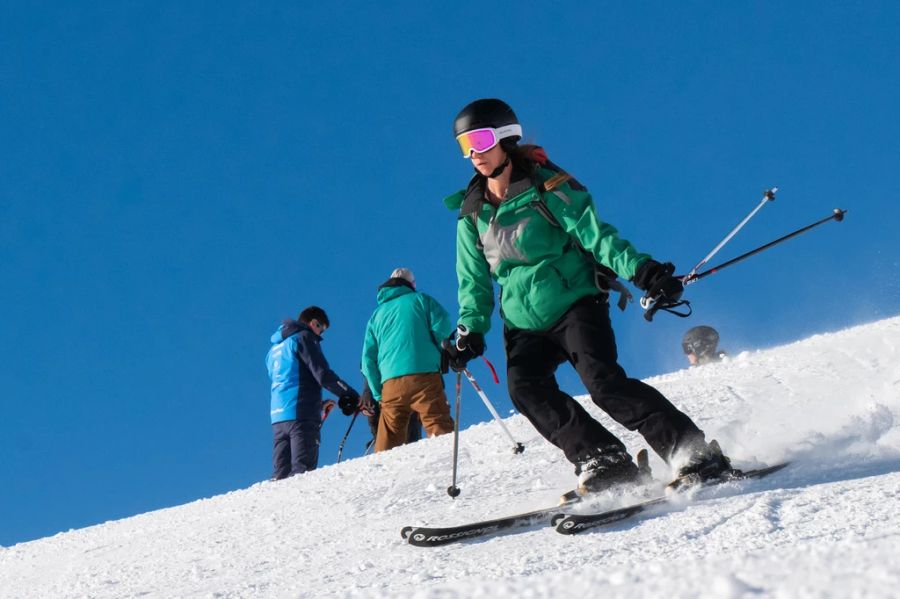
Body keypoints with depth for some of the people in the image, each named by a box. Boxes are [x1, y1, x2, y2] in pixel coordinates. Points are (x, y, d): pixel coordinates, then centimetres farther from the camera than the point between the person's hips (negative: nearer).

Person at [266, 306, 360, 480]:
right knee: (302, 471, -13)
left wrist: (318, 404, 30)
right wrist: (351, 396, -3)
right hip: (301, 415, -8)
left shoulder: (275, 348, 25)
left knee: (280, 475, 3)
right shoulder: (304, 338, -1)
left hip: (277, 415, 8)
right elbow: (323, 374, -10)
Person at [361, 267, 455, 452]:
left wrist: (379, 395, 19)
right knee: (439, 426, -11)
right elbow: (442, 326, -2)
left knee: (388, 438, 5)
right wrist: (445, 355, 13)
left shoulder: (376, 315, 25)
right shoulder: (420, 299, 15)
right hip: (424, 374, -3)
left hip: (390, 383, 3)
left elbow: (368, 359, 19)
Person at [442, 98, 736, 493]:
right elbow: (474, 283, 14)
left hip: (575, 305, -5)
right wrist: (470, 330, 0)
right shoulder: (472, 215, 9)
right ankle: (603, 461, -21)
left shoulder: (547, 189, -6)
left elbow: (596, 234, -13)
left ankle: (693, 452, -19)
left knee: (604, 381, -23)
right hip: (525, 325, 5)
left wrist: (639, 269, -28)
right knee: (525, 387, -21)